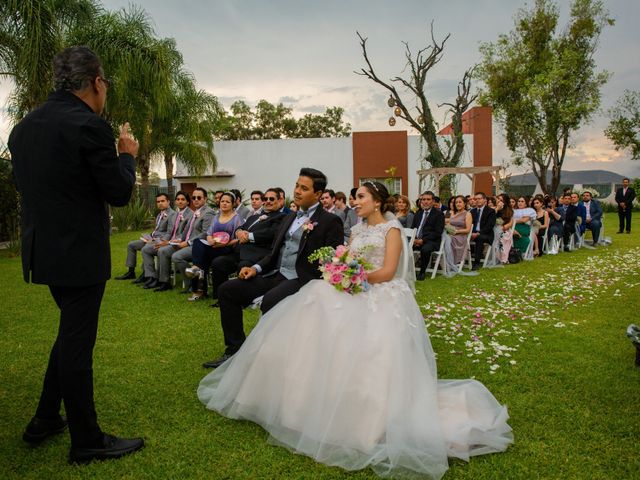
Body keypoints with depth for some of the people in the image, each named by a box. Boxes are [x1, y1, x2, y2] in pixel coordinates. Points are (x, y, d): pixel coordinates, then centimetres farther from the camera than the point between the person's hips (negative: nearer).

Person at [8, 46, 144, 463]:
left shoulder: (24, 127, 9)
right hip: (79, 253, -8)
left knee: (72, 333, 23)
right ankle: (87, 441, 18)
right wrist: (127, 155, 4)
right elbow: (120, 194, -14)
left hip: (43, 250, 8)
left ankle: (45, 421, 35)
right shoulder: (90, 126, -17)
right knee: (77, 342, 2)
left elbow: (31, 186, 16)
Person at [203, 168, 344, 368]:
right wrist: (256, 268, 5)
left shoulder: (330, 221, -3)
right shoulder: (288, 218, 20)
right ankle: (235, 350, 6)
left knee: (269, 301, -36)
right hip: (276, 274, 8)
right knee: (226, 290, -1)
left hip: (302, 279, -8)